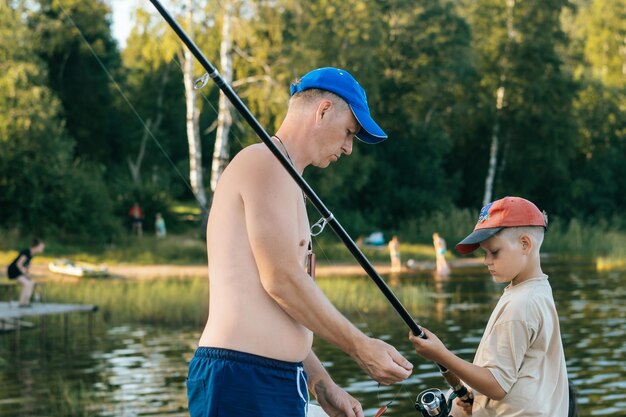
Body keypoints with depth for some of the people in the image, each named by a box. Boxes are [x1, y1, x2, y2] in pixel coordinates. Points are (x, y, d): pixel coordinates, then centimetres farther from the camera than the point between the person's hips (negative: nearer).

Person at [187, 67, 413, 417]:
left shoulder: (282, 176, 24)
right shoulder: (266, 162, -7)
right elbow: (282, 281, -15)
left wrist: (322, 385, 18)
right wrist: (361, 347, -9)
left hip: (276, 382, 10)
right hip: (246, 377, -10)